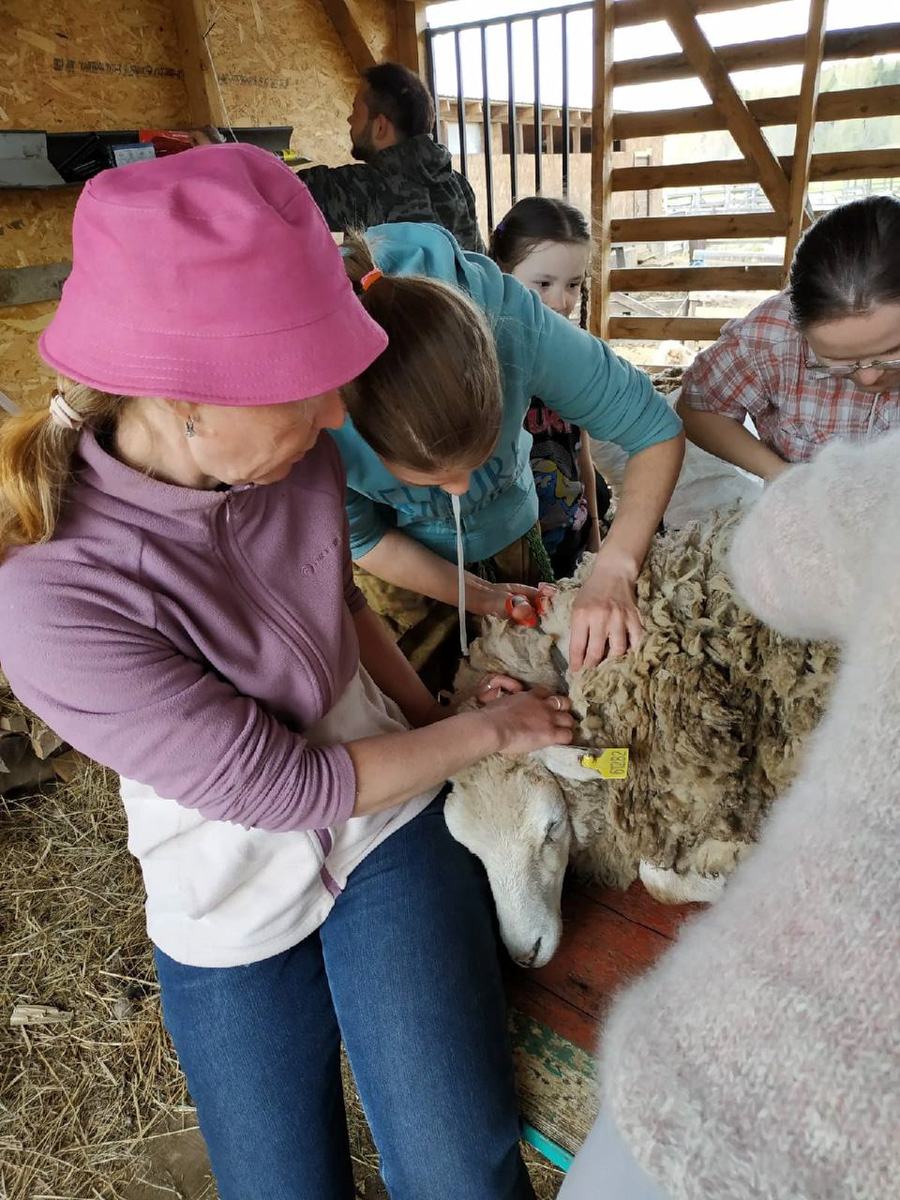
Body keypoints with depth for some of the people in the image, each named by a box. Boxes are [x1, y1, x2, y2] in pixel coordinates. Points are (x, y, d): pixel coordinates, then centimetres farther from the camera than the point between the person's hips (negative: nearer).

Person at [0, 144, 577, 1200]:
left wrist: (437, 718, -1)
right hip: (234, 912, -2)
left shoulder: (296, 459, -14)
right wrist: (485, 730, -13)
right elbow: (286, 787, -23)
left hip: (393, 822, 3)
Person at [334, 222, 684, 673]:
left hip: (508, 534, 2)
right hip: (401, 562, -1)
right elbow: (363, 541, -17)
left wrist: (613, 570, -36)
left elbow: (657, 430, -24)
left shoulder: (512, 321, -36)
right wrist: (478, 596, -20)